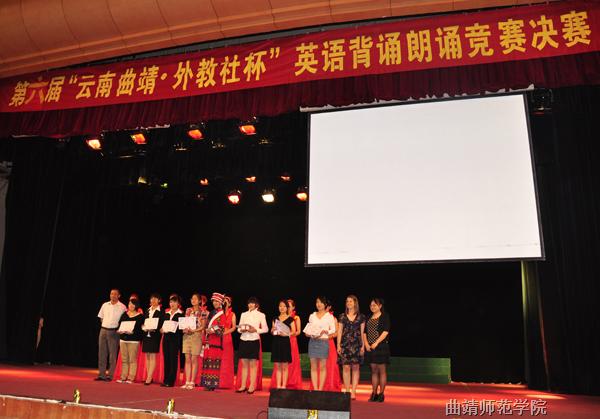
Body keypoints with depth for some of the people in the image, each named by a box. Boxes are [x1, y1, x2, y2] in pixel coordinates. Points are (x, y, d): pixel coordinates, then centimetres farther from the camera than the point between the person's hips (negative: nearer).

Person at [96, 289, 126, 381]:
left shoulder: (122, 307, -4)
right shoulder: (105, 305, 9)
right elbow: (101, 317, 18)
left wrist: (118, 329, -7)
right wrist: (104, 325, 9)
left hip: (114, 331, -4)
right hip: (103, 330, 4)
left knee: (112, 354, -1)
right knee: (101, 353, 6)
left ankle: (110, 375, 4)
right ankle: (101, 374, 13)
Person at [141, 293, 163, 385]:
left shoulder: (161, 312, -3)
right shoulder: (147, 311, 15)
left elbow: (162, 325, -8)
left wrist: (154, 329, -22)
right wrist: (143, 327, -5)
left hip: (155, 335, -6)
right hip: (146, 335, 6)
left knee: (152, 356, -6)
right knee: (147, 356, 7)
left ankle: (149, 378, -6)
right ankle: (149, 377, 13)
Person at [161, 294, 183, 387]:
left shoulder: (181, 314, -2)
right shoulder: (166, 314, 17)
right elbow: (162, 324, 17)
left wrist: (172, 329, -20)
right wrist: (161, 329, -3)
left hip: (175, 339, -6)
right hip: (166, 338, 6)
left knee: (173, 359, -5)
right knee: (166, 359, 6)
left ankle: (170, 381, -2)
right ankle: (165, 380, 12)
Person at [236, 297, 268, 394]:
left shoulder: (261, 315, 4)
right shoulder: (243, 314, 14)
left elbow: (265, 329, 0)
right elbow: (239, 328, 13)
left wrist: (255, 330, -14)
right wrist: (242, 330, -9)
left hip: (254, 341, -3)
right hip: (243, 340, 3)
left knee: (253, 364, -1)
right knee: (244, 364, 5)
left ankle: (252, 387, 4)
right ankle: (243, 386, 11)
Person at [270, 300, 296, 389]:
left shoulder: (290, 319, 1)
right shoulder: (275, 319, 13)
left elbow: (294, 331, -5)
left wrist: (285, 334, -21)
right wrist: (273, 330, -5)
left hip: (285, 342, -4)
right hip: (276, 342, 4)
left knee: (284, 366, -1)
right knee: (277, 366, 7)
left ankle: (283, 385, 5)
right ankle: (278, 385, 12)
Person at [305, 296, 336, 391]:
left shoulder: (329, 316, 3)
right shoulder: (312, 316, 12)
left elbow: (333, 330, 1)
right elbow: (307, 330, 13)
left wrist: (324, 331, -15)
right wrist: (309, 334, -7)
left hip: (323, 341, -3)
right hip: (312, 342, 3)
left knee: (322, 367, 0)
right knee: (313, 366, 3)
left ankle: (320, 389, 5)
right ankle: (315, 388, 8)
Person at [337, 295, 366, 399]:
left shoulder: (361, 317, 5)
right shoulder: (342, 316, 8)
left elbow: (362, 332, 5)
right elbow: (339, 331, 7)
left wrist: (363, 346, -1)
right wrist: (338, 345, 0)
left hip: (356, 344, -1)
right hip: (345, 344, 1)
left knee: (355, 367, -1)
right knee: (346, 367, -1)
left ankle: (353, 392, 4)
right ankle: (347, 391, 7)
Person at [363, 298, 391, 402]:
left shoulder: (385, 317, -3)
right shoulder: (369, 318, 14)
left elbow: (385, 332, -12)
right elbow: (364, 332, 13)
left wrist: (376, 343, -17)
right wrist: (366, 343, -2)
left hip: (381, 346, -5)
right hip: (370, 347, 5)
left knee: (381, 370, 0)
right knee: (373, 370, 8)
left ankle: (381, 394, 5)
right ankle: (374, 393, 14)